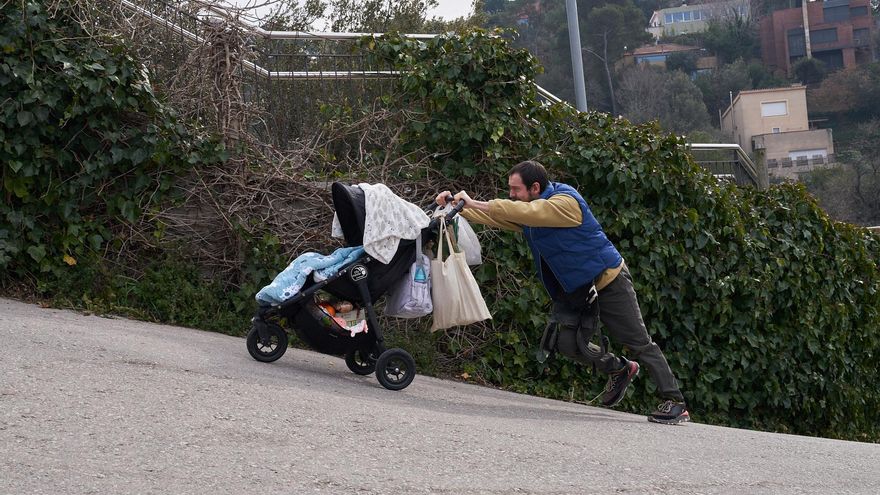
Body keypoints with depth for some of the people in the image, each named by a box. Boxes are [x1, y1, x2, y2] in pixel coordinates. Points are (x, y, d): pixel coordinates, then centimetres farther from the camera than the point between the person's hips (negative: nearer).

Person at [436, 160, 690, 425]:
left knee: (639, 343, -6)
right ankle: (619, 370, 20)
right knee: (567, 343, -4)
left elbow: (527, 212, -34)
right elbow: (490, 215, 4)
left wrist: (475, 203, -33)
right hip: (574, 289, 8)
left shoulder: (565, 202, -23)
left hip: (609, 281, -8)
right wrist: (455, 205, -12)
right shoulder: (524, 212, 4)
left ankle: (675, 403, -3)